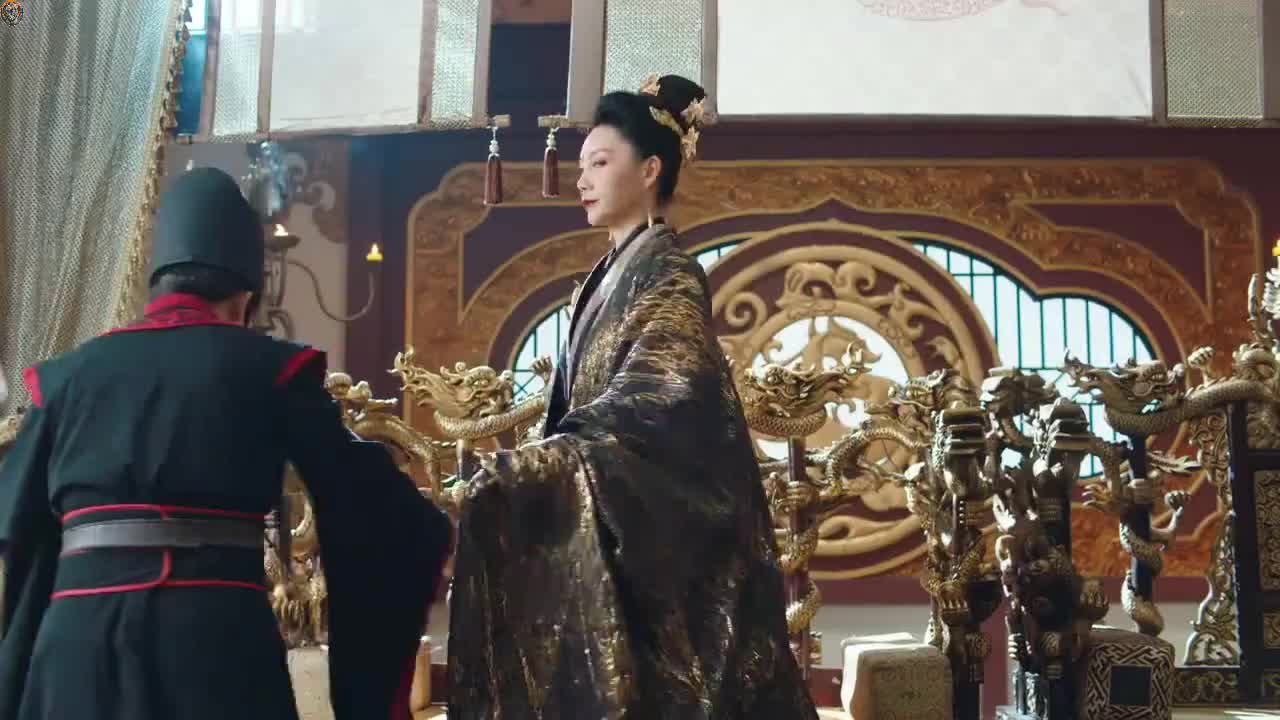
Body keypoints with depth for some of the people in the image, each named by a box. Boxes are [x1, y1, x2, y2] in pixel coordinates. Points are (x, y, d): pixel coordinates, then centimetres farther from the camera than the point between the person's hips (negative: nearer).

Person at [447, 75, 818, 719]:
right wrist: (534, 456, 2)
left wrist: (529, 462, -23)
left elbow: (654, 406, -20)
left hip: (639, 523, -8)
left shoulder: (666, 272, -8)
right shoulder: (608, 276, 16)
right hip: (602, 525, 8)